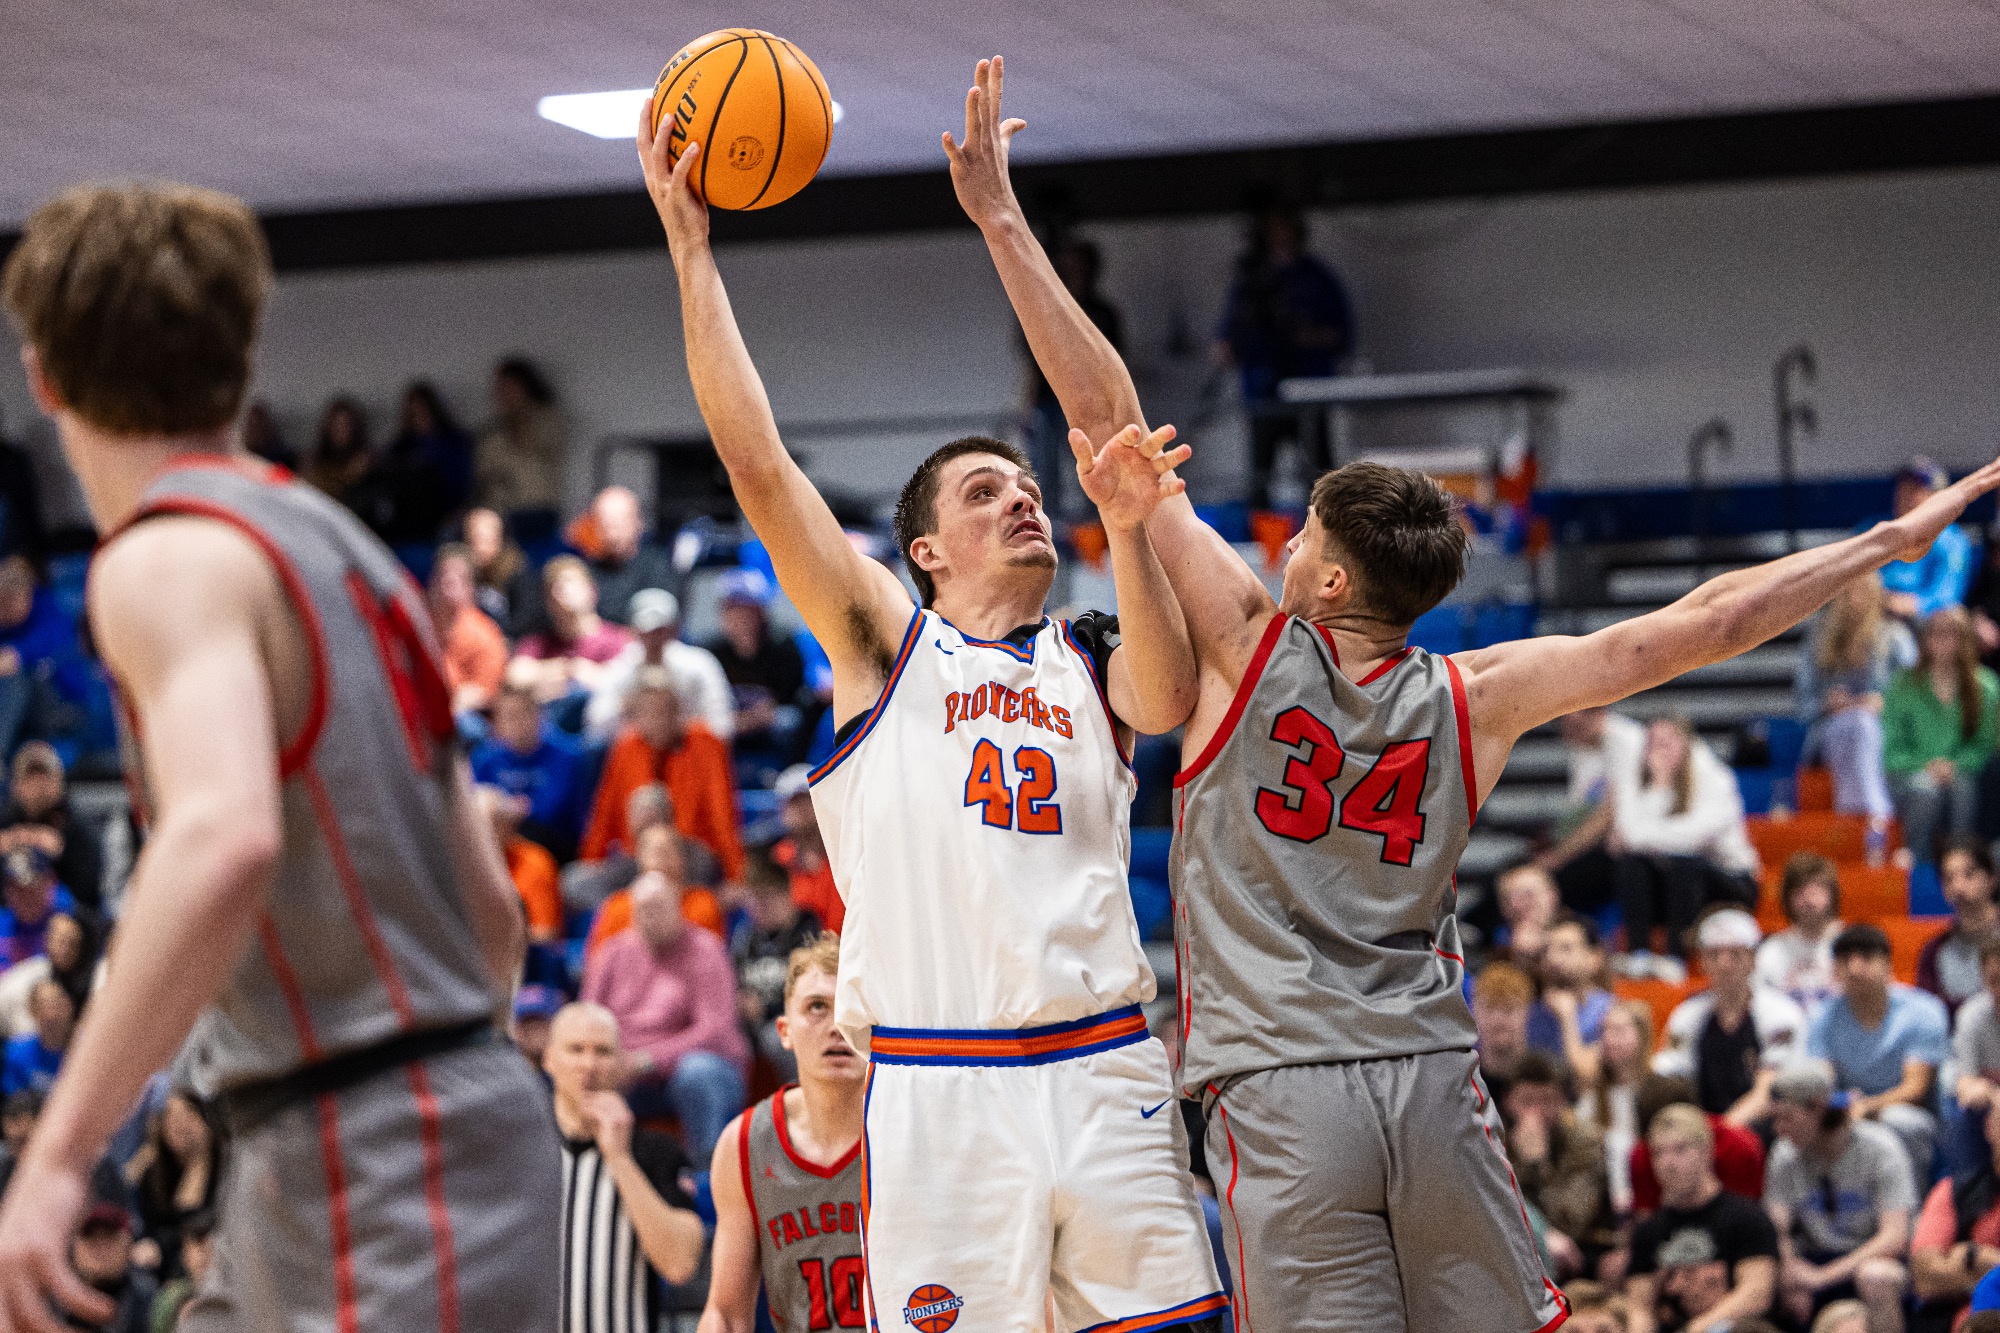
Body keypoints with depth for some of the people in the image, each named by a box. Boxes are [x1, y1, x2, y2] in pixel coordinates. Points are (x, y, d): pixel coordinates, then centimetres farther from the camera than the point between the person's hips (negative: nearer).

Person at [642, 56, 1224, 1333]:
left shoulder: (1095, 666, 15)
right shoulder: (882, 646, 11)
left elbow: (1112, 424, 10)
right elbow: (759, 466, 3)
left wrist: (1003, 220, 8)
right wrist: (689, 242, 4)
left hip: (1107, 1077, 3)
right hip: (939, 1090, -2)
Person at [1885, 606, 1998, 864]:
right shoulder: (1904, 686, 3)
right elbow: (1893, 748, 3)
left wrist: (1955, 766, -13)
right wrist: (1925, 766, -14)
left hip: (1962, 772, 1)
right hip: (1909, 775, -1)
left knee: (1964, 787, -34)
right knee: (1926, 789, -35)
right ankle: (1918, 862, -31)